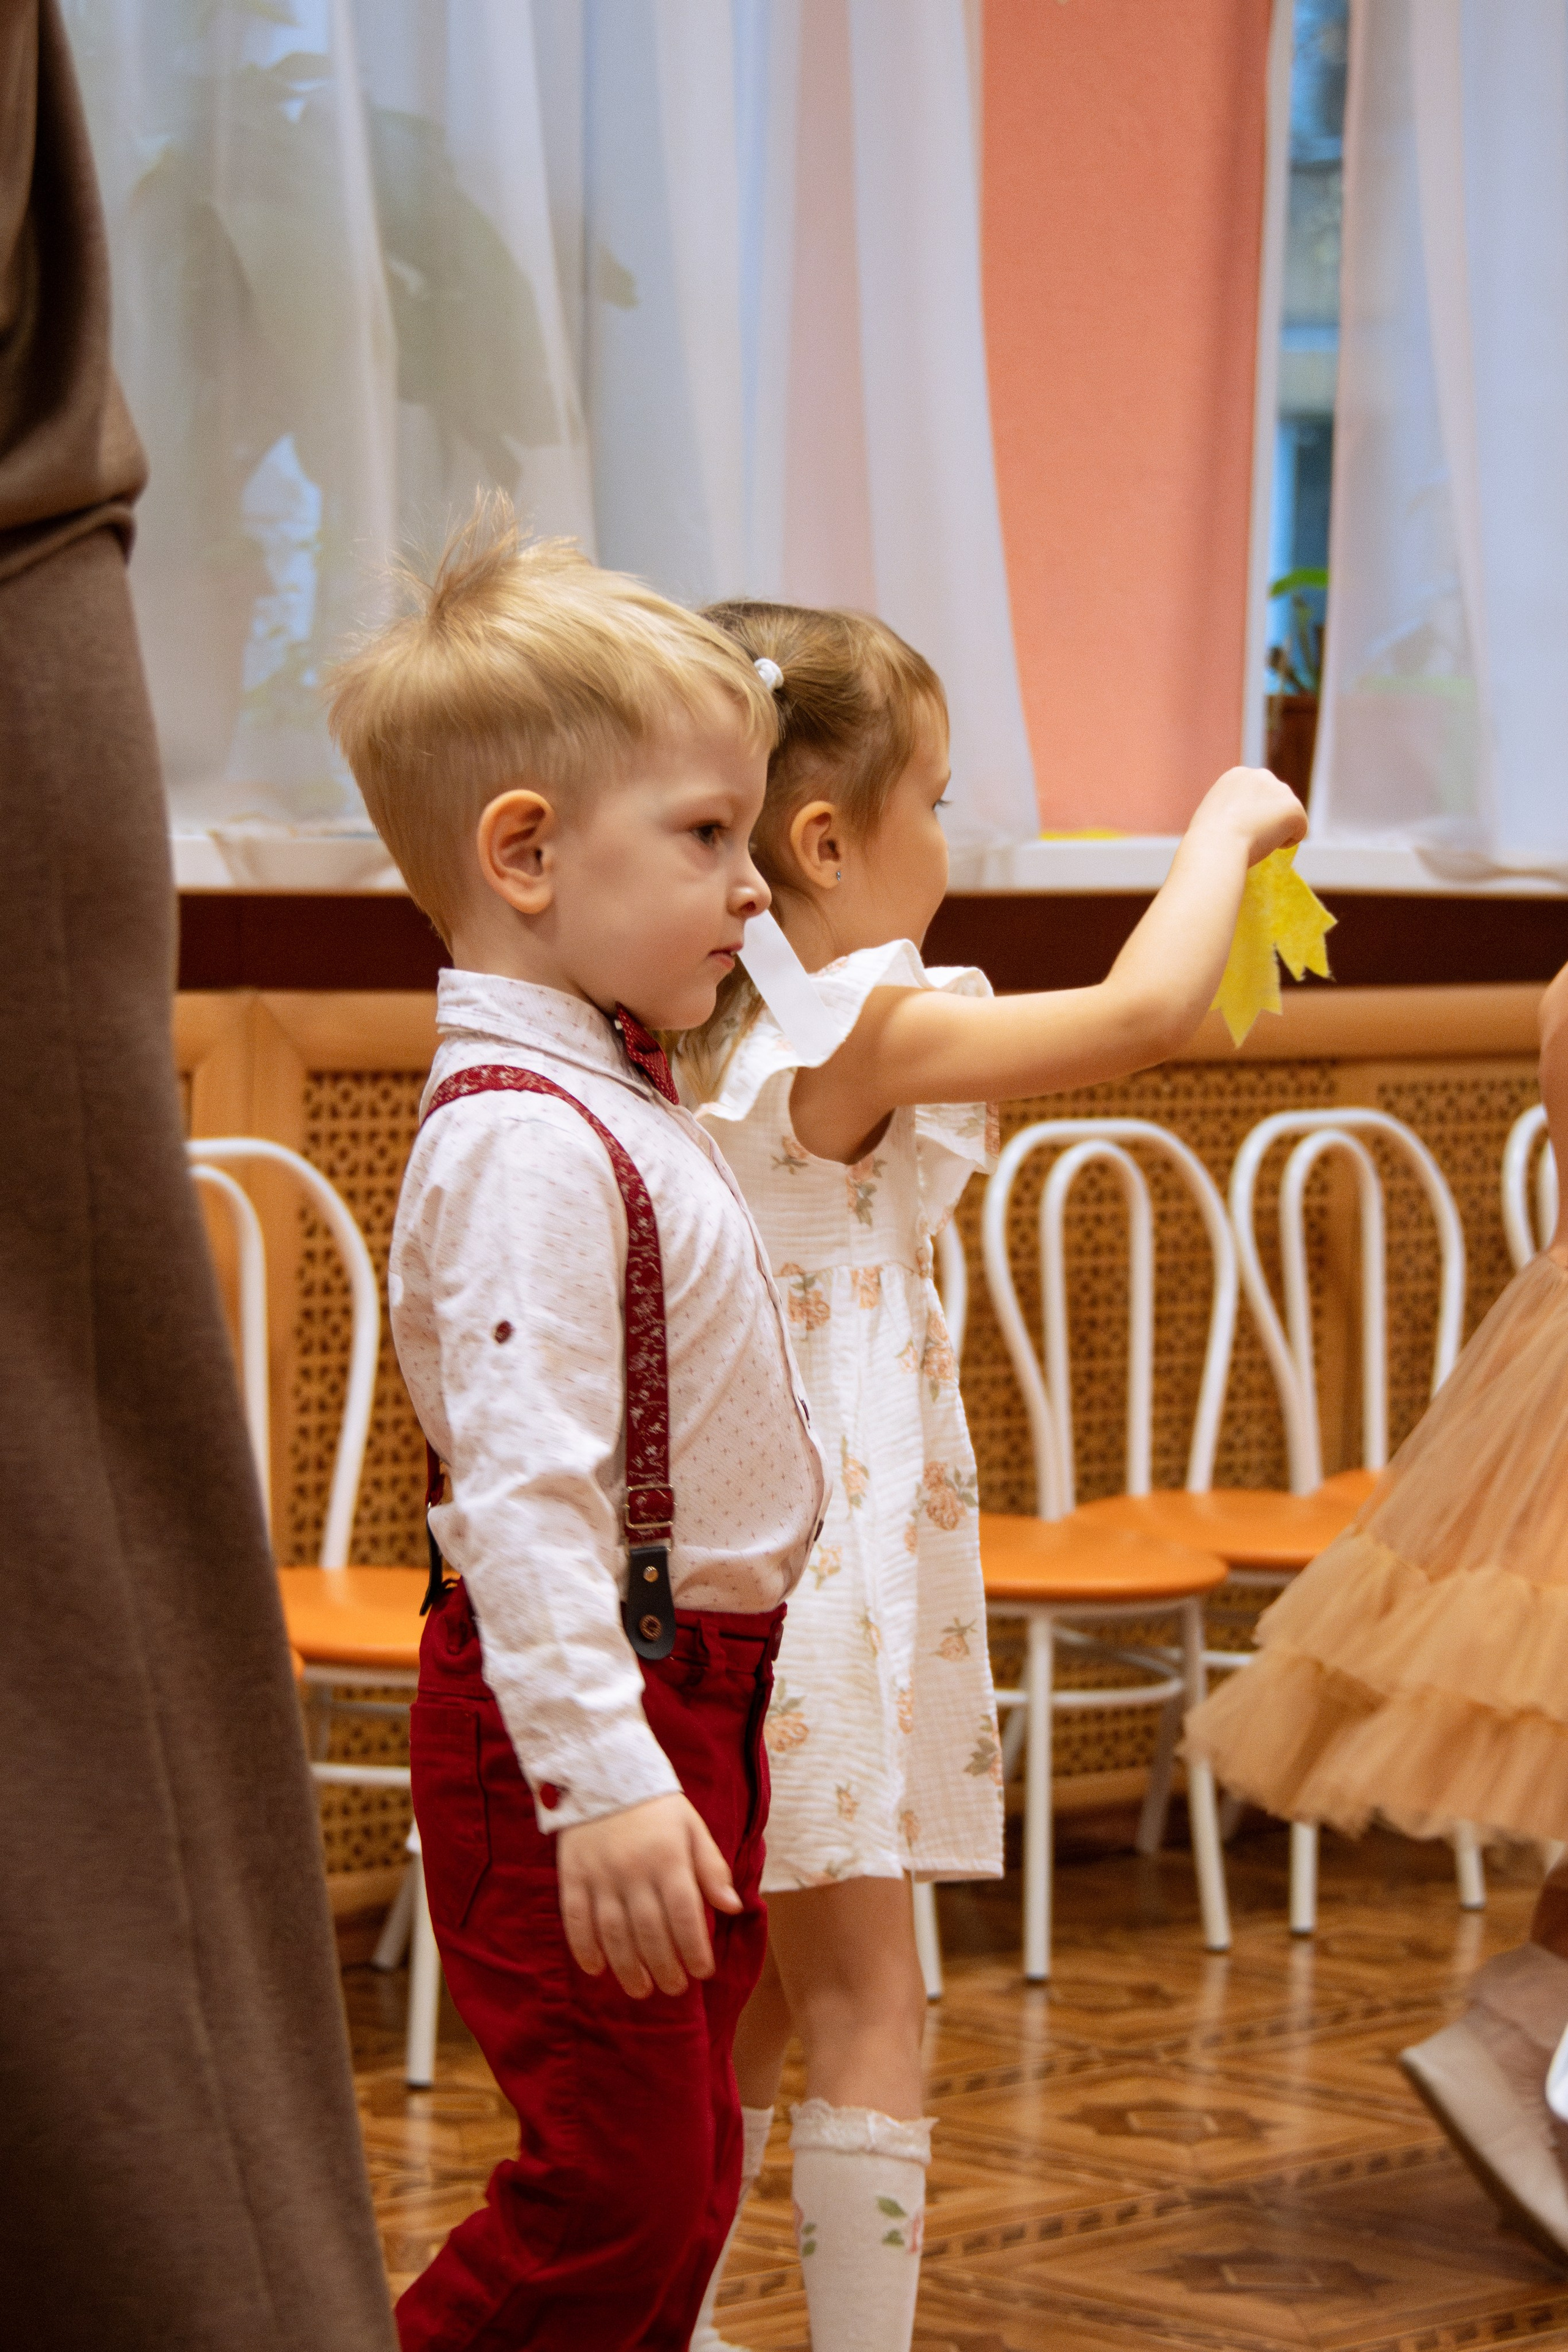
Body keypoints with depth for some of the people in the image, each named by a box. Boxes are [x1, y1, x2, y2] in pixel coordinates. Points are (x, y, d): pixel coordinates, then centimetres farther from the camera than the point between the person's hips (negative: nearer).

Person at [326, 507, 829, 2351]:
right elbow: (524, 1488, -29)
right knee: (616, 2186, -9)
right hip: (581, 1707, -10)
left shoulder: (611, 1103, 12)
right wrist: (600, 1779, -34)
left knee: (682, 2170, 14)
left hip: (693, 1691, 10)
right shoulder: (523, 1140, -21)